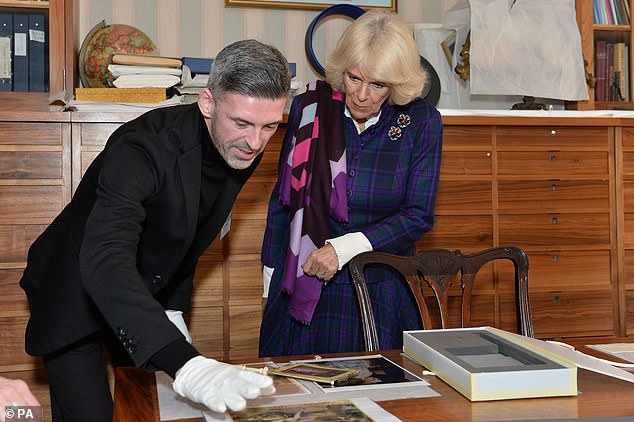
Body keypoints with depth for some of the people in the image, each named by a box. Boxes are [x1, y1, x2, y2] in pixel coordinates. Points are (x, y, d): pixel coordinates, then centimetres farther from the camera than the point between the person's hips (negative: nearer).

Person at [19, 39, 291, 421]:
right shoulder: (142, 148, -35)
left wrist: (174, 309, 1)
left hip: (147, 299, 6)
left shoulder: (241, 147, -12)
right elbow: (104, 262, -50)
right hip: (74, 293, -6)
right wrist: (184, 363, -61)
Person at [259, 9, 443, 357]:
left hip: (382, 289, 0)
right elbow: (282, 198, 5)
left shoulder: (421, 122, -5)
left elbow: (418, 215, -7)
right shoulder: (309, 107, -4)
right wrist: (270, 282, 6)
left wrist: (345, 248, -19)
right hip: (303, 287, 1)